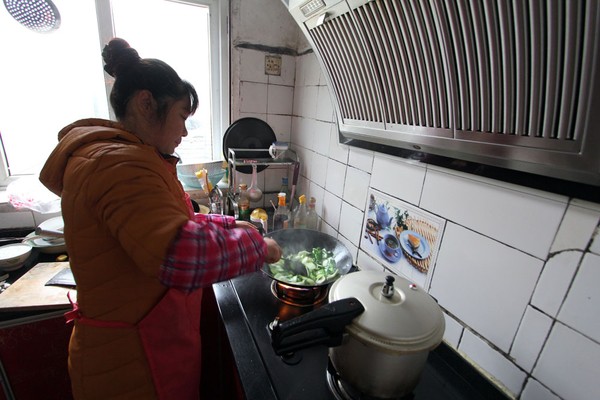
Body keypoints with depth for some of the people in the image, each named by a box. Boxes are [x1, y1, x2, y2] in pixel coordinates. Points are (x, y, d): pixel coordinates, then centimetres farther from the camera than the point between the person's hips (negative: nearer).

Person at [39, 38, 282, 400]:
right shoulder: (117, 165, -26)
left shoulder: (129, 157, 8)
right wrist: (257, 246, -25)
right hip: (132, 360, -9)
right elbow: (182, 255, -40)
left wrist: (230, 225, 4)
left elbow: (172, 222, 14)